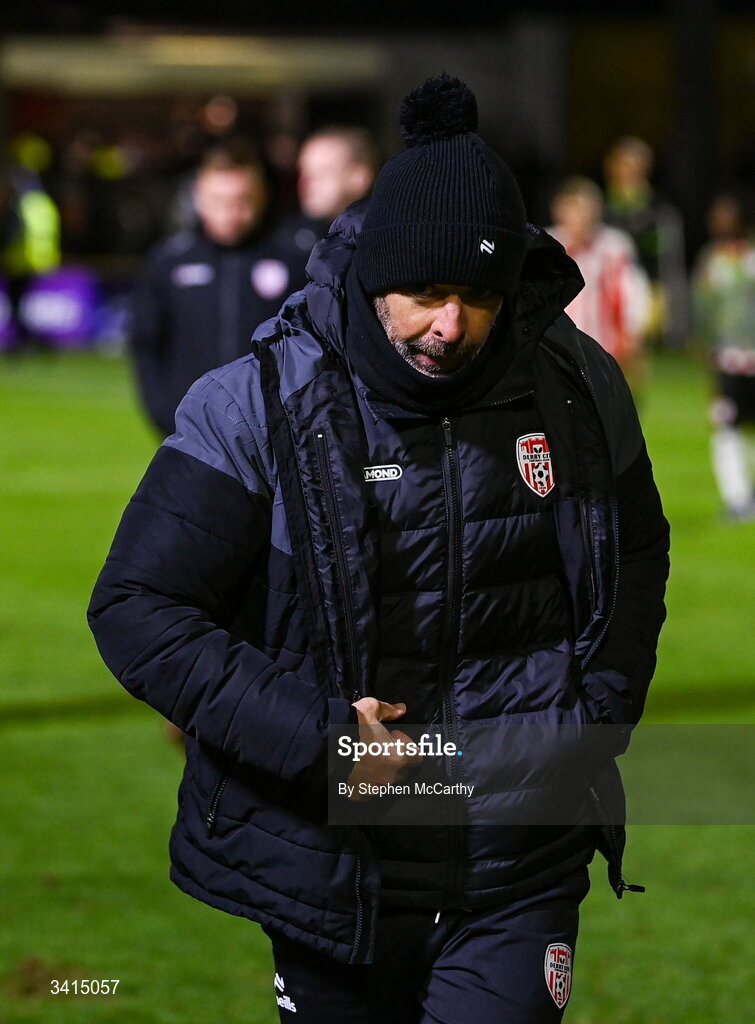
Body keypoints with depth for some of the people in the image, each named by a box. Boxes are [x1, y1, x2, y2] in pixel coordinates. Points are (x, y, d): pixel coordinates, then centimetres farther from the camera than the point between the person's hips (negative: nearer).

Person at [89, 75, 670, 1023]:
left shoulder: (576, 386, -2)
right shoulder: (260, 406, -12)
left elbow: (637, 556, 16)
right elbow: (136, 609, -12)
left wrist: (599, 713, 2)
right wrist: (311, 736, -19)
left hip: (520, 854, 1)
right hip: (336, 862, -1)